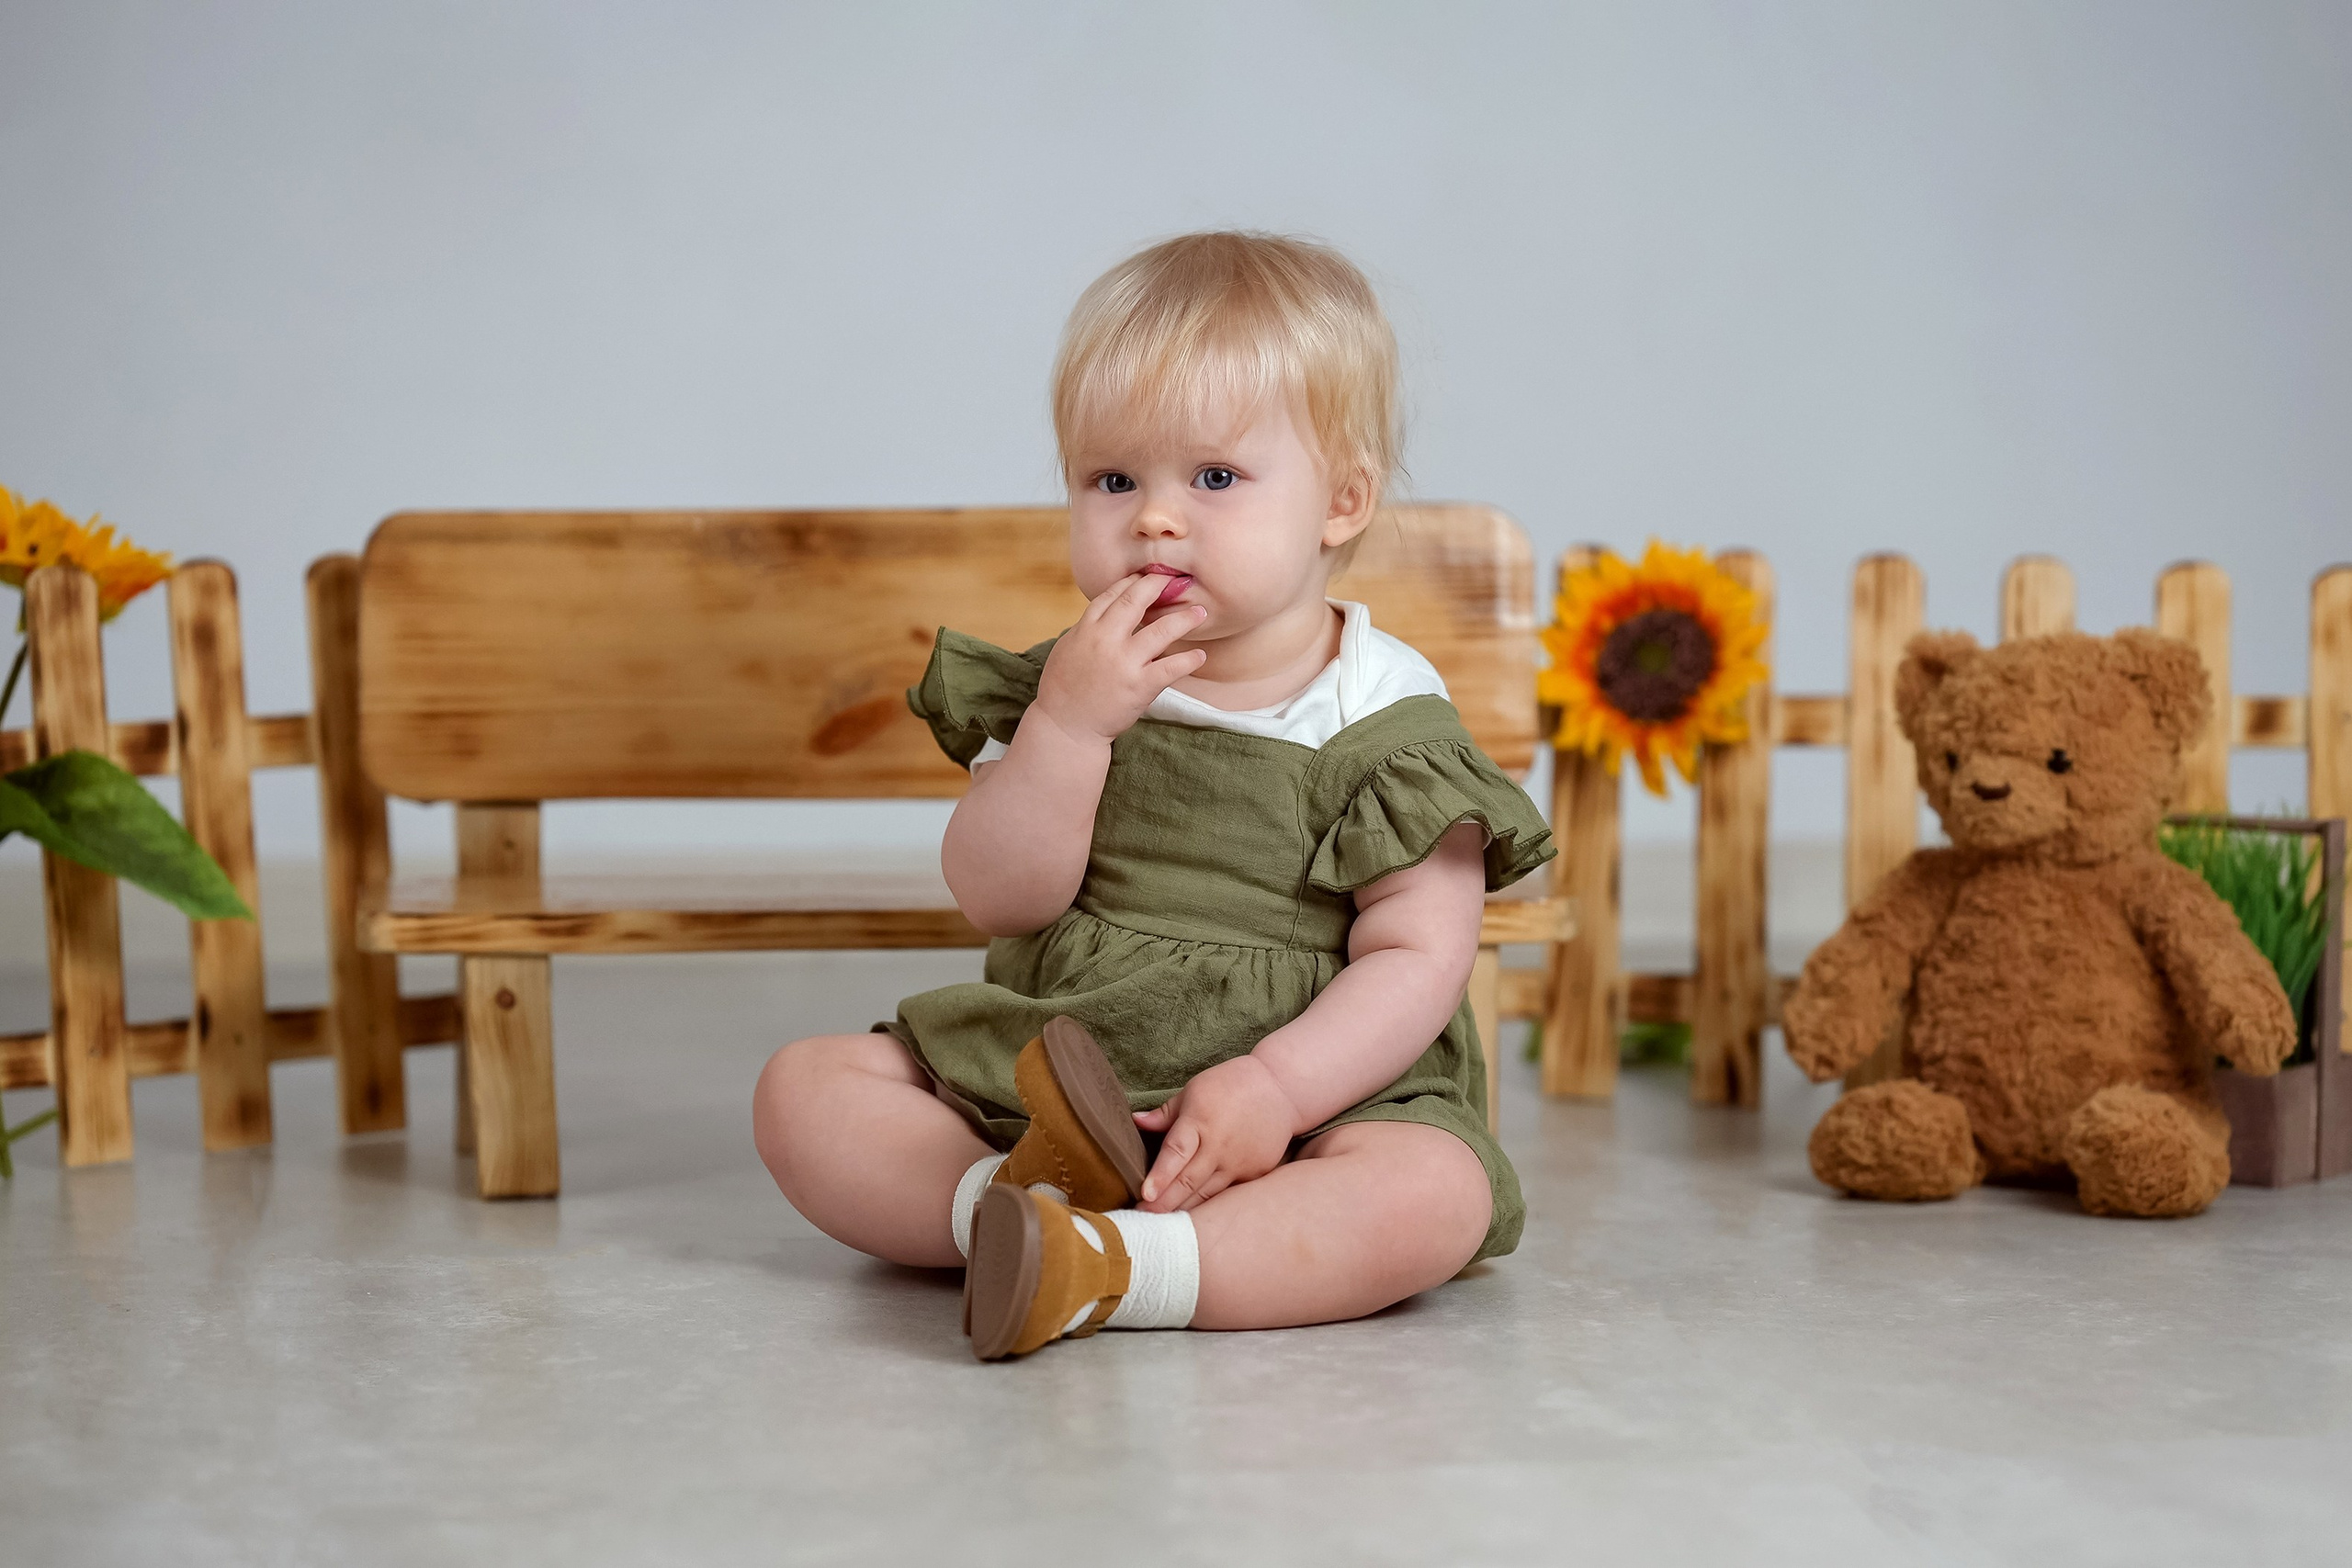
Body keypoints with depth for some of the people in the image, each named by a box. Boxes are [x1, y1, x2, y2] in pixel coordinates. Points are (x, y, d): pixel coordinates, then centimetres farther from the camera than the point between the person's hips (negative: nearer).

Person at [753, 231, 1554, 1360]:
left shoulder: (1387, 719, -4)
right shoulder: (1075, 681, 5)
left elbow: (1418, 955, -10)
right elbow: (999, 899, -5)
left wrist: (1279, 1085, -25)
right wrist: (1071, 721, -19)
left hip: (1316, 1091, -3)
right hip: (1035, 1081, 3)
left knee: (1435, 1192, -32)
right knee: (803, 1090, -10)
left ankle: (1110, 1267, -37)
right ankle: (1012, 1199, -30)